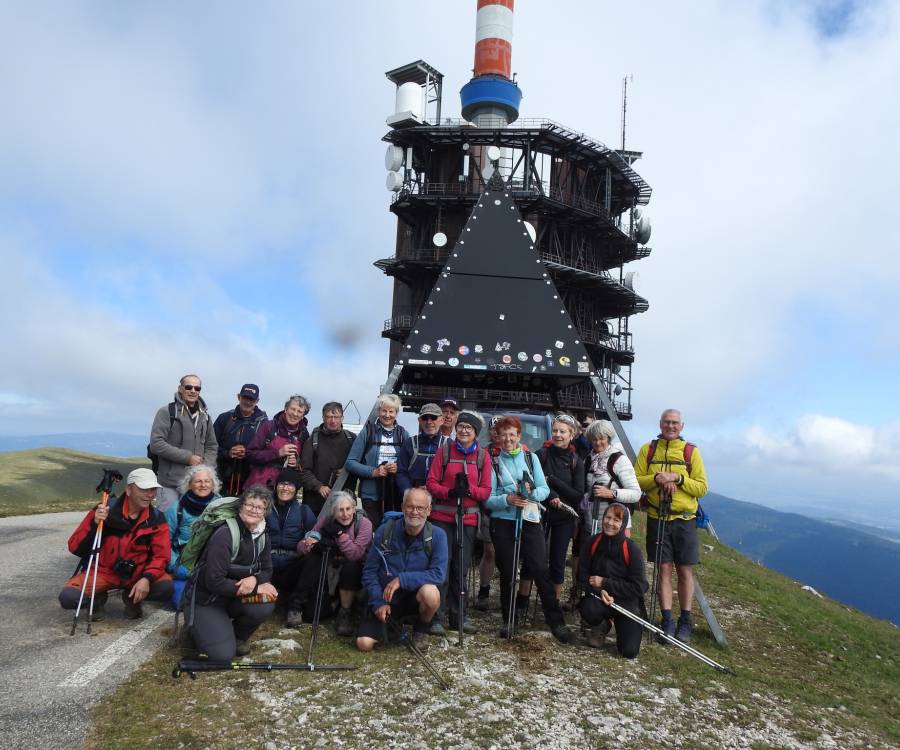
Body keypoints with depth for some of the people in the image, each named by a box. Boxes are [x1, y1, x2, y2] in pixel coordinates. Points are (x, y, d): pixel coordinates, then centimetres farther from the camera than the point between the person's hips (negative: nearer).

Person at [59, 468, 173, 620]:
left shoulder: (156, 518, -7)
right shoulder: (106, 510, -13)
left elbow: (161, 555, -7)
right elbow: (75, 547, -12)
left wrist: (147, 578, -25)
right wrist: (94, 524, -29)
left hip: (137, 573, 1)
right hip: (103, 571, -1)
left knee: (167, 588, -25)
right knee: (67, 597, -26)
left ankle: (132, 598, 7)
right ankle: (97, 597, 9)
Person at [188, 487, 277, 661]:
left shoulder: (262, 536, -1)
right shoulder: (224, 535, -23)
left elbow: (267, 570, 4)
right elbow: (214, 581, -27)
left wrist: (254, 579, -21)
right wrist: (256, 588, -25)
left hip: (233, 598, 6)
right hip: (207, 600, -5)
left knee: (265, 606, -25)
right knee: (223, 654, -20)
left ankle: (239, 635, 7)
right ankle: (200, 626, 12)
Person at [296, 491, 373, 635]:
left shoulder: (364, 524, -16)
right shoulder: (325, 522, -6)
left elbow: (356, 554, -28)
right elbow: (301, 546, -11)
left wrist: (340, 533, -29)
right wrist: (312, 545, -32)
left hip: (352, 574, -1)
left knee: (350, 565, -35)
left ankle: (345, 613, -19)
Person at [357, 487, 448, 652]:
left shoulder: (437, 535, -12)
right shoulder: (384, 531, -7)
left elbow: (438, 574, -22)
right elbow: (369, 572, -2)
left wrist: (402, 579, -27)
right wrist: (378, 603, -12)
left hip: (416, 596, -1)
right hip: (385, 598, 1)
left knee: (430, 592, -34)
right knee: (364, 643, -17)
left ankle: (420, 632, -2)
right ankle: (388, 624, 18)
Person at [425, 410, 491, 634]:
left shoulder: (483, 456, 5)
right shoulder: (444, 450, 2)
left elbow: (486, 491, 4)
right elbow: (431, 482, -1)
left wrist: (468, 488, -16)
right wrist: (449, 492, -19)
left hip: (468, 519, 2)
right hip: (442, 517, -2)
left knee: (461, 568, 10)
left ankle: (458, 615, 22)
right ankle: (436, 616, 5)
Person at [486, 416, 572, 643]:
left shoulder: (531, 458, 7)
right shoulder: (494, 462, 3)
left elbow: (545, 489, 2)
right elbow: (488, 498, -2)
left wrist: (532, 492, -19)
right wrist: (507, 499, -20)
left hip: (530, 520, 0)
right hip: (503, 522, 0)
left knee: (540, 570, -5)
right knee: (507, 573, 8)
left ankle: (556, 622, 4)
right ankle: (509, 620, 23)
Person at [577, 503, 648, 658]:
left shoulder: (632, 549, -16)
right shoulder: (593, 542, -10)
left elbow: (639, 587, -16)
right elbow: (582, 575, -6)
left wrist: (605, 583, -19)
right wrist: (599, 591, -24)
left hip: (627, 601, -1)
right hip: (599, 597, 1)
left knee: (629, 651, -12)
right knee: (588, 610, -34)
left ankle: (620, 624, 23)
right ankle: (602, 626, 5)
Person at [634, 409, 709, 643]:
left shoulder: (691, 451, 1)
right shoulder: (648, 450, 4)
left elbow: (702, 487, -2)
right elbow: (636, 481, 1)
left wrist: (678, 478, -17)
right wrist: (656, 478, -16)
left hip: (684, 520, 0)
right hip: (657, 518, 0)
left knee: (684, 571, 7)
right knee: (664, 569, 4)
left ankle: (685, 621, 20)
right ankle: (667, 620, 11)